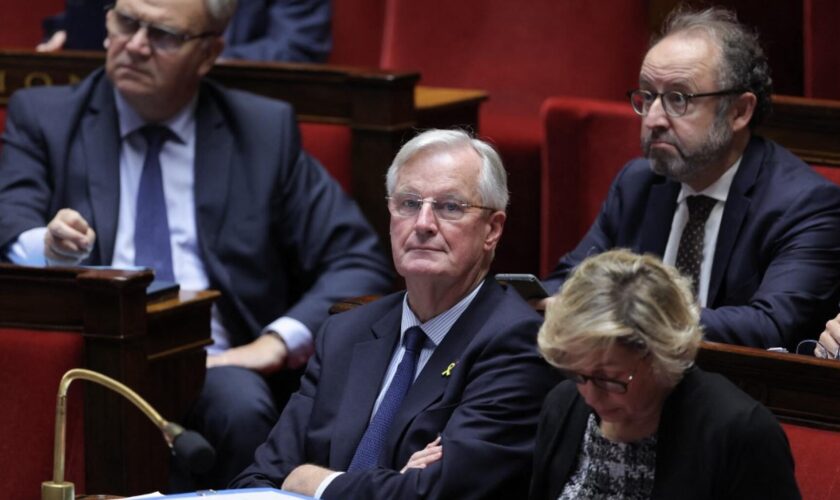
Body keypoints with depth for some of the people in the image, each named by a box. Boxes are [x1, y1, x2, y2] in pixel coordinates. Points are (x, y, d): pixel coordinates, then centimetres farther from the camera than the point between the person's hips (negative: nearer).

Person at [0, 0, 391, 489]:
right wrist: (47, 245, -29)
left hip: (217, 364, 2)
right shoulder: (42, 116, 10)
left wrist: (277, 341, -11)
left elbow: (361, 261, 6)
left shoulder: (265, 132, 11)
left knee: (240, 405, -33)